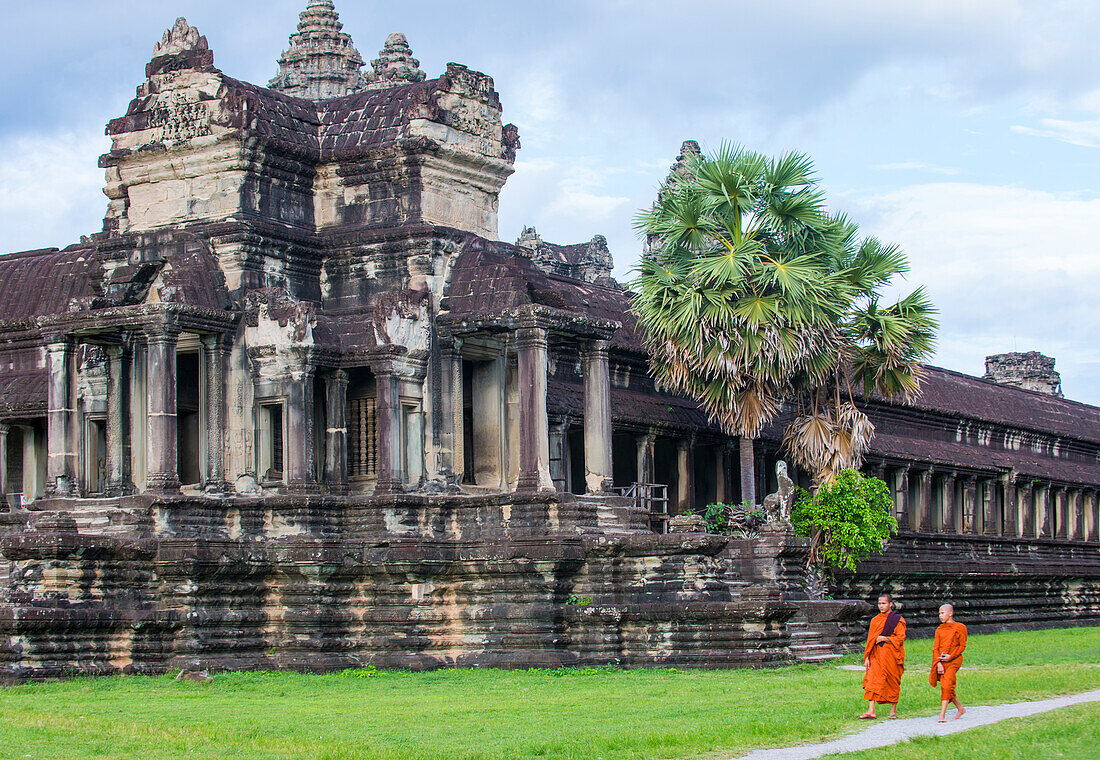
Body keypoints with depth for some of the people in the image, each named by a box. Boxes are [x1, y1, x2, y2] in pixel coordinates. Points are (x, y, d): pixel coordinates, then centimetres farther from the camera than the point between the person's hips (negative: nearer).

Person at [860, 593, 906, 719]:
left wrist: (884, 638, -16)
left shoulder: (897, 620, 0)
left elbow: (901, 638, -7)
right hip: (877, 655, 4)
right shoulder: (875, 620, 14)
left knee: (892, 682, 2)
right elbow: (870, 640, 14)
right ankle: (871, 711, -17)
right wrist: (867, 657, 7)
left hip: (891, 655, -4)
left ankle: (893, 711, 15)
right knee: (872, 680, -10)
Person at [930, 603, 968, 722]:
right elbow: (935, 648, 7)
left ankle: (942, 714, -22)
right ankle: (960, 708, 26)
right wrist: (938, 663, -8)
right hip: (940, 661, 5)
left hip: (953, 660, -5)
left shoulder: (960, 627, 2)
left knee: (946, 685, -18)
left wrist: (951, 656, -13)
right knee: (946, 687, 6)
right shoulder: (939, 630, 13)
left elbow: (962, 645, 0)